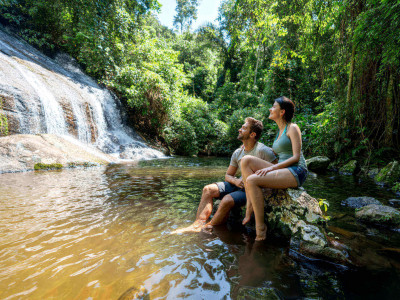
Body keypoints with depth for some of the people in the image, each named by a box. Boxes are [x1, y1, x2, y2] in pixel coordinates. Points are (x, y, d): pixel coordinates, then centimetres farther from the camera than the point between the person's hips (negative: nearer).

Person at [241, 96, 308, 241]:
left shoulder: (293, 128, -3)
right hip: (282, 171, 8)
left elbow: (296, 157, -12)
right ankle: (250, 206, -17)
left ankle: (260, 227, -17)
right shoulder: (279, 132, 22)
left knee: (252, 180, -27)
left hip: (296, 173, -8)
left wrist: (271, 168, -21)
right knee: (246, 160, -11)